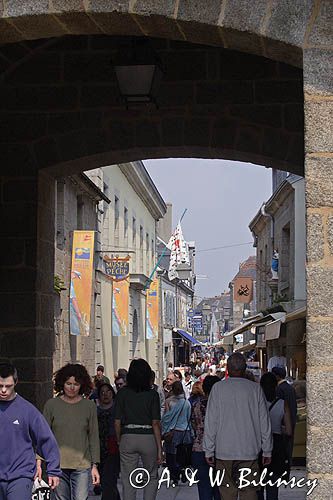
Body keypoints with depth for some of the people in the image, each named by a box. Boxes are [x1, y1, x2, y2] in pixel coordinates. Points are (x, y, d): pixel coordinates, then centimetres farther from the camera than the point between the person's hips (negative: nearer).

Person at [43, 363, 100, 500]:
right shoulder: (51, 405, 3)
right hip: (58, 465, 1)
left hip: (82, 466, -1)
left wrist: (95, 465, 4)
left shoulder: (89, 406, 5)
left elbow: (94, 437, 8)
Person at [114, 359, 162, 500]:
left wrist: (119, 441, 12)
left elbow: (117, 422, -1)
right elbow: (156, 424, -6)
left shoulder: (122, 393, 0)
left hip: (127, 437, 1)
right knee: (152, 477, 16)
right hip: (148, 437, -1)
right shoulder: (152, 395, -4)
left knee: (128, 481, 7)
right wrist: (159, 448, -3)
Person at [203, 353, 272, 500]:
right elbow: (264, 422, 4)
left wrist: (209, 450, 6)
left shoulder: (218, 388, -2)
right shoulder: (255, 389, 1)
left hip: (224, 451, 0)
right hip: (249, 451, 0)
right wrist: (267, 450, 12)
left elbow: (211, 422, -1)